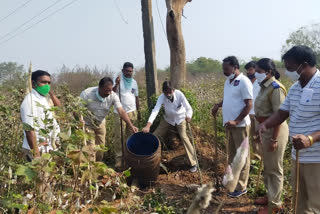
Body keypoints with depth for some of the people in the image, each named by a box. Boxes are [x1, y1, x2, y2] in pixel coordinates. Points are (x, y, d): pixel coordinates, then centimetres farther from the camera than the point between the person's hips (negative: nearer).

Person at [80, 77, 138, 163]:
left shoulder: (113, 96, -20)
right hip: (87, 124, -4)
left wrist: (131, 126, -37)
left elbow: (121, 111, -26)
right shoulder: (87, 94, -27)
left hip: (101, 123, 4)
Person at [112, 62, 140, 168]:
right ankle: (119, 159, 2)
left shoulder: (134, 82, 11)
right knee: (119, 136, -4)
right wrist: (116, 84, -30)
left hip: (132, 112, 4)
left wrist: (138, 111, 18)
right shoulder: (118, 80, -4)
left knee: (129, 135, 9)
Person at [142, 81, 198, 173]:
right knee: (155, 135, 0)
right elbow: (155, 110, -39)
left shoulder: (179, 94, -29)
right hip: (168, 120, 3)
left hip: (180, 119, -3)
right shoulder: (162, 97, -27)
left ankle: (193, 163, -14)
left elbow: (188, 108, -25)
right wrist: (148, 125, -51)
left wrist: (188, 116, -45)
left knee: (184, 137, -22)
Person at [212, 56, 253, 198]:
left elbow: (249, 105, -17)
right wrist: (218, 105, 4)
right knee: (231, 153, 19)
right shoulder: (228, 82, 12)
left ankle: (241, 187, 9)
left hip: (240, 125, -8)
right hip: (229, 124, 9)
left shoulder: (243, 82, -14)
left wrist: (236, 121, -22)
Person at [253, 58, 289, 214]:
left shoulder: (276, 88, -19)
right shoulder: (264, 87, 8)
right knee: (267, 166, 20)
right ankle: (270, 196, 37)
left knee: (274, 168, 3)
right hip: (265, 129, 9)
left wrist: (274, 139, -23)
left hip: (275, 130, -9)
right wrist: (259, 132, 18)